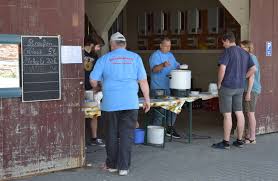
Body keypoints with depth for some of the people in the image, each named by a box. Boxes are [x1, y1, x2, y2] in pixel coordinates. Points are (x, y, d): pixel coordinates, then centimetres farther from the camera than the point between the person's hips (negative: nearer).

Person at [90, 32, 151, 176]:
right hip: (130, 103, 0)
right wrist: (147, 99, 9)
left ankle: (112, 165, 22)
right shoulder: (135, 58, 6)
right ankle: (123, 167, 5)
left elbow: (93, 80, 3)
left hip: (110, 103, 0)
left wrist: (97, 88, 24)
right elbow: (143, 81, 3)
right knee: (126, 135, 4)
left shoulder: (104, 59, 3)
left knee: (111, 135, 12)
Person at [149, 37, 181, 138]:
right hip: (158, 88, -8)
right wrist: (163, 65, -41)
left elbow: (176, 66, 21)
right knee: (160, 110, -7)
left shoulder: (170, 55, 17)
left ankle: (170, 128, 23)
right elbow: (154, 69, -22)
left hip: (170, 87, 8)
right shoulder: (155, 56, -8)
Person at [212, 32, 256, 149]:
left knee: (227, 115, -3)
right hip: (240, 87, 7)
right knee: (239, 113, 10)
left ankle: (226, 142, 2)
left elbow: (222, 69, -20)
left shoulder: (228, 51, -12)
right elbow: (253, 69, 11)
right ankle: (239, 140, 17)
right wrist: (242, 78, 12)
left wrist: (219, 84, -8)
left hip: (227, 87, -7)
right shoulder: (245, 53, 10)